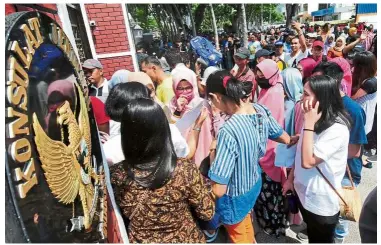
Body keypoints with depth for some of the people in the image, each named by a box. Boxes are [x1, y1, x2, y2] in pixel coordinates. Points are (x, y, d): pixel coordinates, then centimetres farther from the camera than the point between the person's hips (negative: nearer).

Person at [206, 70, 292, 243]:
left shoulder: (228, 131, -39)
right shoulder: (261, 110, -16)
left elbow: (218, 190, -35)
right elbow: (285, 139, 2)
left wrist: (213, 156, -17)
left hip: (235, 197, -7)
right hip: (255, 182, 7)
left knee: (238, 236, 27)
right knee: (245, 220, 39)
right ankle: (251, 241, 67)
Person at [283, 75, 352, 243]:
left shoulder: (337, 129, -27)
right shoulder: (315, 119, -2)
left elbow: (308, 161, -31)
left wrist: (309, 124, -31)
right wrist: (291, 178, 9)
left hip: (322, 201, -7)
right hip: (304, 192, 7)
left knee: (320, 240, 19)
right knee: (311, 237, 29)